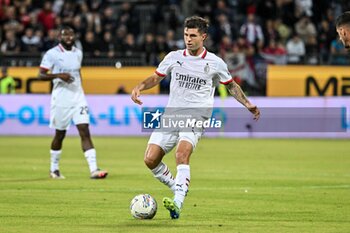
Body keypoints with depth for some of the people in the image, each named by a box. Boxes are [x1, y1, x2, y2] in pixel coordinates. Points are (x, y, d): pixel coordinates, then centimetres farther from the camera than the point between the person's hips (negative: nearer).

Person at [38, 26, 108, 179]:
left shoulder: (78, 53, 10)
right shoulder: (52, 54, -6)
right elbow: (41, 75, -10)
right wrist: (58, 75, -24)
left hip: (78, 98, 4)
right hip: (61, 99, -4)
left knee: (85, 133, -8)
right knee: (60, 134, 7)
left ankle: (94, 170, -15)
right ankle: (54, 168, 28)